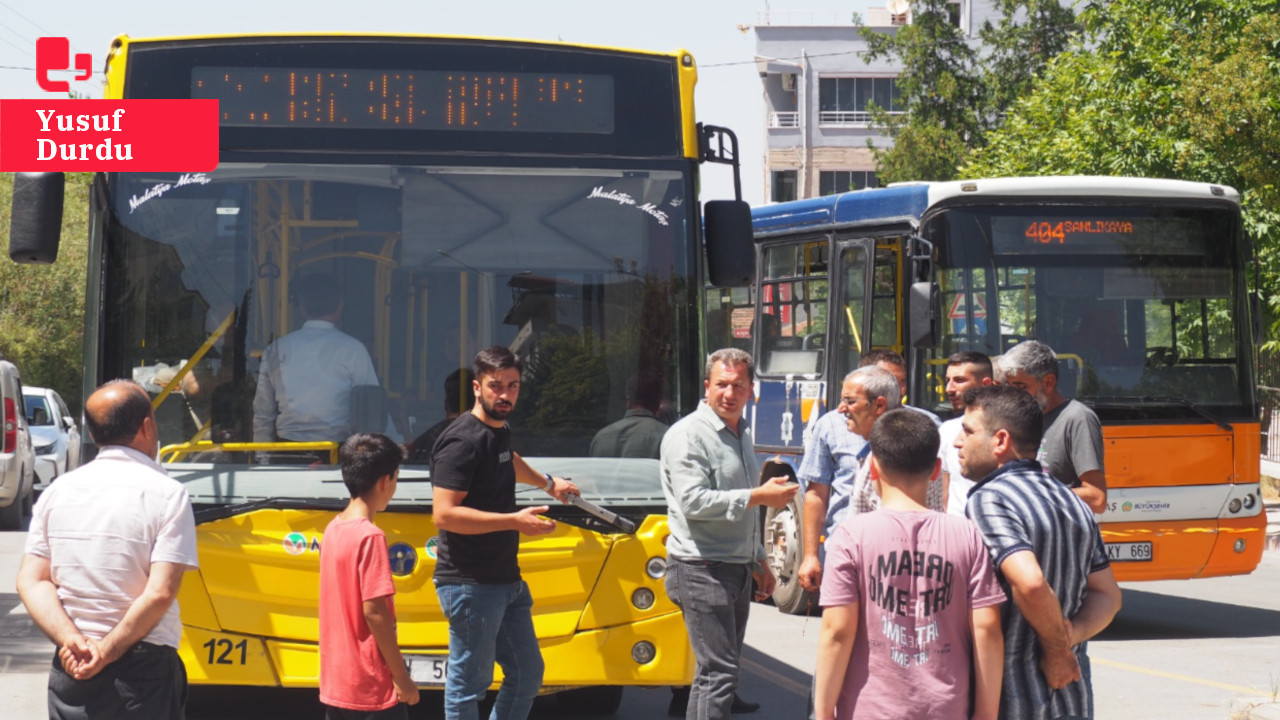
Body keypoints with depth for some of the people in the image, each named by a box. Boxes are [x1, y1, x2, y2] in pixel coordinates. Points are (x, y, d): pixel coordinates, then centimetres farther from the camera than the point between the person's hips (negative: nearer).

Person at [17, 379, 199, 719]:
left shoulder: (57, 491, 7)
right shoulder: (166, 494, -8)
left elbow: (32, 581, 0)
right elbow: (160, 593, -16)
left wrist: (73, 641, -9)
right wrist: (108, 651, -11)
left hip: (69, 671, 5)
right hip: (142, 668, -5)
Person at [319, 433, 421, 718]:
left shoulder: (333, 529, 8)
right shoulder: (370, 537, -17)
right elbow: (374, 611, -20)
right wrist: (402, 677, -14)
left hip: (335, 683, 8)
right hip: (373, 685, -8)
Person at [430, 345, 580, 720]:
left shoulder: (499, 431, 12)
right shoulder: (462, 441, -16)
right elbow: (444, 514, -24)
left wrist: (548, 483, 52)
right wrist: (514, 521, -25)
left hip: (507, 580, 10)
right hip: (470, 585, -9)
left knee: (528, 674, 14)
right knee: (469, 684, -2)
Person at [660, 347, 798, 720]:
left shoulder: (742, 433, 17)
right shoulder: (688, 435, -12)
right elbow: (693, 502, -22)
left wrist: (758, 561, 28)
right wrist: (759, 496, -21)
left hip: (738, 569, 9)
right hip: (702, 569, -9)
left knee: (719, 668, 11)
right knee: (719, 672, -13)